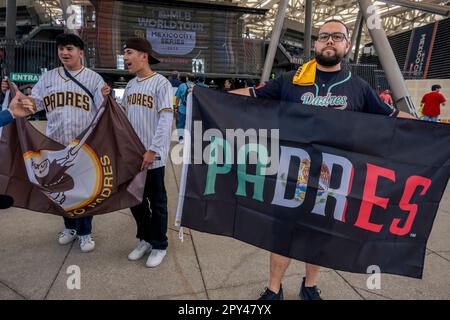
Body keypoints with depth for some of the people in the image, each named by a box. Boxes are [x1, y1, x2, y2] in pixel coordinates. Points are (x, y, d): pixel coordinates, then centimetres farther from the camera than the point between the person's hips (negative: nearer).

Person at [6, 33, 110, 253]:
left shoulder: (93, 78, 0)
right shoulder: (48, 78, 10)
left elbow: (102, 110, -4)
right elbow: (34, 103, 11)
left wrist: (105, 98, -25)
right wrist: (16, 94, -6)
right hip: (56, 144, 4)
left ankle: (85, 232, 19)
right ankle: (70, 226, 34)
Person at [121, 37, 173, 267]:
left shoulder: (161, 83, -9)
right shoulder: (130, 85, 12)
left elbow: (166, 119, -16)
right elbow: (123, 116, 16)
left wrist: (152, 150, -20)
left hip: (152, 156, -7)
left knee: (157, 202, 6)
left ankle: (159, 246, 23)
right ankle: (145, 239, 34)